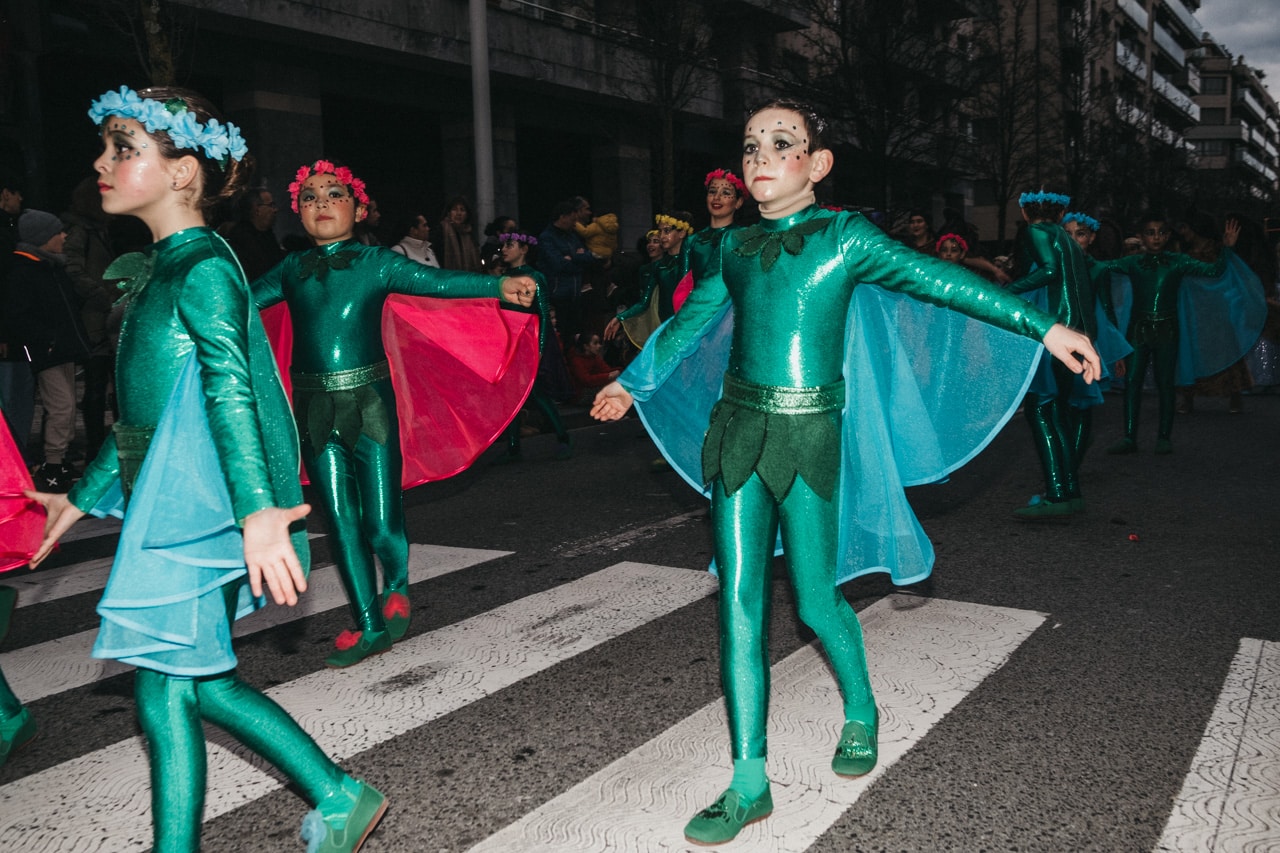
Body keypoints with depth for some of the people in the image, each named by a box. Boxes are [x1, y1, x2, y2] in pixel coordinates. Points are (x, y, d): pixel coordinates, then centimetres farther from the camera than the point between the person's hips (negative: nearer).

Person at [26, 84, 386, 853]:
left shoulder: (201, 267, -12)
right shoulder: (164, 269, 16)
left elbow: (230, 387, -25)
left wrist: (255, 509, -36)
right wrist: (81, 500, 28)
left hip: (196, 511, -9)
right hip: (170, 507, 9)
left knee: (167, 688, 0)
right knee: (196, 681, 14)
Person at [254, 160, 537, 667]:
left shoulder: (376, 263, 1)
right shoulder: (292, 271, 11)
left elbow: (436, 280, -10)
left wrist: (497, 285, -24)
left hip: (369, 402, -3)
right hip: (314, 410, 3)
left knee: (381, 521, -6)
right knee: (341, 523, 6)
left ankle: (396, 587, 27)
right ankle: (369, 626, 19)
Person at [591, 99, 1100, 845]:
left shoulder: (846, 238, -2)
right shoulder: (737, 247, 10)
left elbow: (941, 282, -6)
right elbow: (688, 325, 23)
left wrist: (1043, 326, -11)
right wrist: (632, 384, 33)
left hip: (808, 435, -4)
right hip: (739, 427, 4)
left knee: (815, 599, 2)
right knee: (740, 600, 1)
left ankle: (862, 712, 35)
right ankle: (750, 782, 9)